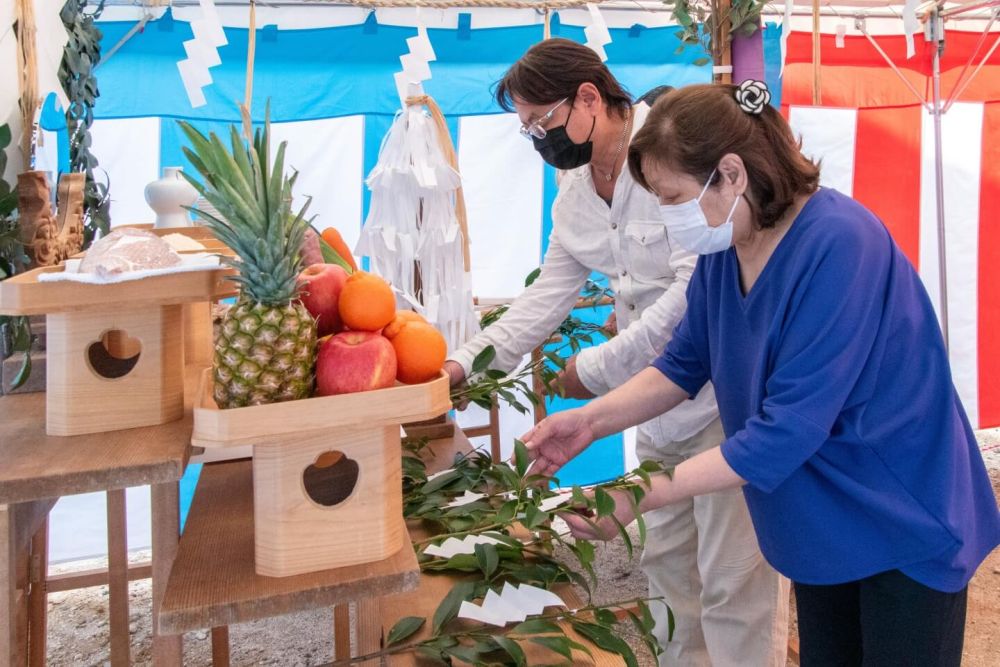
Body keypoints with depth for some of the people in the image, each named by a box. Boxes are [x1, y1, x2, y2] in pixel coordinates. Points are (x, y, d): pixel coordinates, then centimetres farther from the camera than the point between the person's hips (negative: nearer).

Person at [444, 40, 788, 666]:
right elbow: (547, 296, 8)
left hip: (726, 392, -8)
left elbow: (698, 291, -25)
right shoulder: (575, 194, 7)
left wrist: (598, 368, -20)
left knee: (734, 580, 0)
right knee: (667, 560, 20)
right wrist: (464, 363, -4)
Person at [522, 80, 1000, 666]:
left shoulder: (837, 245, -31)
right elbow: (685, 363, 4)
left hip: (906, 519, -7)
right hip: (823, 521, 7)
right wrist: (593, 420, -11)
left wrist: (642, 495, -29)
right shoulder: (724, 245, -7)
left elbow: (786, 431, -31)